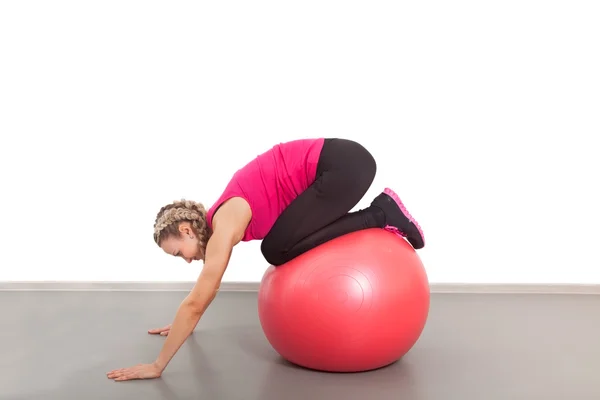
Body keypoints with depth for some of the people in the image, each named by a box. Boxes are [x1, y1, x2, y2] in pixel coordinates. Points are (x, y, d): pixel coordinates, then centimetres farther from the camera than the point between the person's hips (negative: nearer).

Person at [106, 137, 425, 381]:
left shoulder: (225, 228, -15)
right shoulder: (217, 223, 10)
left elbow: (195, 303, -14)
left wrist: (157, 366, -7)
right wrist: (184, 325, 37)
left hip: (345, 164, -9)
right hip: (335, 165, 9)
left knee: (278, 250, -11)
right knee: (281, 248, 14)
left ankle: (381, 214, -3)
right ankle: (382, 216, 18)